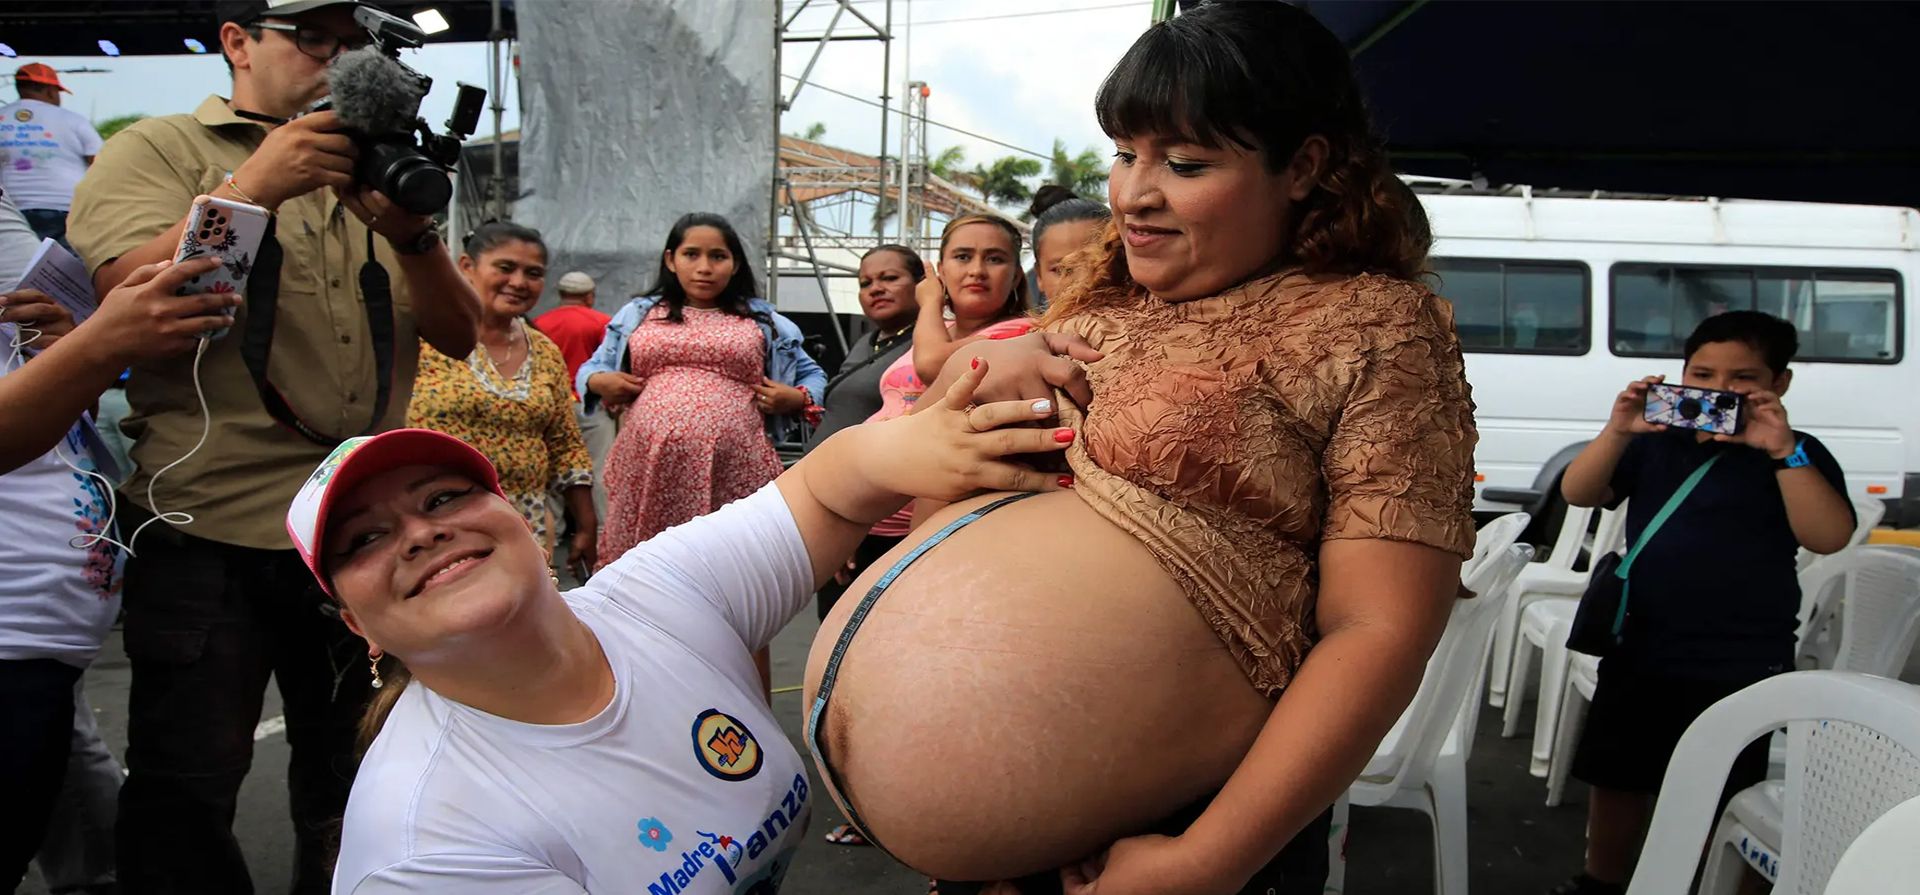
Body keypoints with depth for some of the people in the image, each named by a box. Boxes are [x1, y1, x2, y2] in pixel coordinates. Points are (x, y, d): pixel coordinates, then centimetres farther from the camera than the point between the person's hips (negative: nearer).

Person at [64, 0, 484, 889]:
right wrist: (253, 187, -22)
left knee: (357, 789, 16)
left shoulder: (372, 170, 14)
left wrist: (411, 232, -14)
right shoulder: (158, 151, 1)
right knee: (185, 795, 2)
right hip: (208, 537, -4)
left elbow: (460, 334, 4)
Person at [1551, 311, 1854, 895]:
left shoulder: (1795, 456, -4)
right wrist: (1617, 432, -22)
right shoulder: (1655, 442, 4)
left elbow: (1829, 537, -18)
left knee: (1716, 802, 6)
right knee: (1616, 780, 16)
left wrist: (1783, 450, -28)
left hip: (1742, 664, -3)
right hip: (1640, 650, 4)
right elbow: (1578, 494, -6)